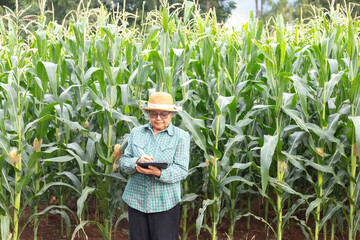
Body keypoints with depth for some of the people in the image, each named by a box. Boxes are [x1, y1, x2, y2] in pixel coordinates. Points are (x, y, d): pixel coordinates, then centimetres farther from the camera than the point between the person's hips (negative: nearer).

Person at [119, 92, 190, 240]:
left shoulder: (181, 137, 2)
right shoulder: (136, 133, 11)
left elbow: (182, 170, -7)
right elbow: (123, 162, 6)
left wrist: (158, 173, -24)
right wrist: (137, 161, -16)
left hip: (165, 202, -3)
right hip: (136, 199, 3)